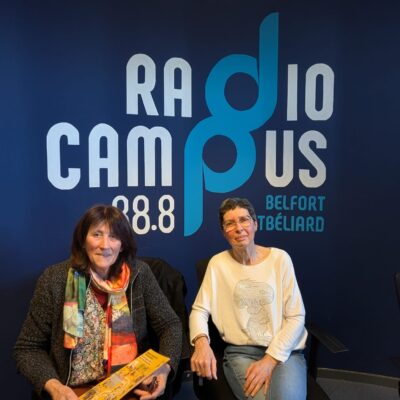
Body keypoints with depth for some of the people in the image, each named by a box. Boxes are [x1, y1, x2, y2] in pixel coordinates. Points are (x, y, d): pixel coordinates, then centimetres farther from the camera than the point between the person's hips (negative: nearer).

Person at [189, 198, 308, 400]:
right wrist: (201, 342, -22)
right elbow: (199, 310, 0)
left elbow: (296, 316, -3)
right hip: (240, 352, 1)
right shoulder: (218, 263, 1)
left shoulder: (280, 258, -2)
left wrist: (270, 359, -13)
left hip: (284, 351, 0)